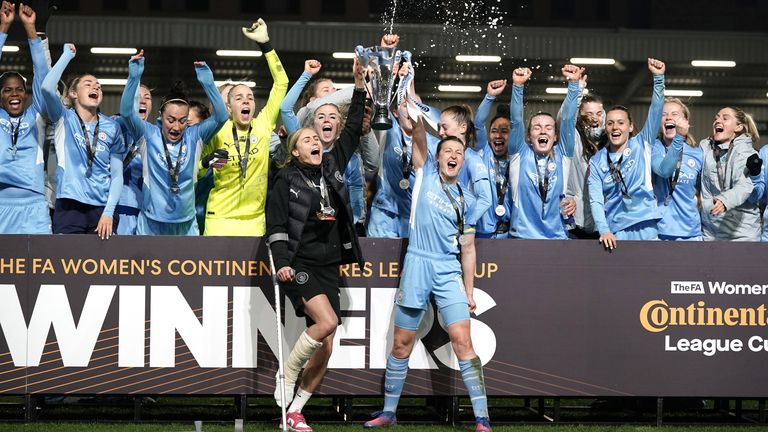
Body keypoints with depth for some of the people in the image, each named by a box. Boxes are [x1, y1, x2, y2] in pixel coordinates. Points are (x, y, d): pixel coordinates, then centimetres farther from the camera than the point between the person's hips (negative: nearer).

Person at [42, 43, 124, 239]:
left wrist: (109, 212, -6)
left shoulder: (111, 127, 10)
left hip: (103, 208, 2)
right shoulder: (64, 119, 4)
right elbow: (47, 87, -16)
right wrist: (68, 54, -5)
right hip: (70, 207, -2)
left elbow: (117, 175, 6)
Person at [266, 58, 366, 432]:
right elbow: (276, 226, -6)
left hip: (328, 268, 6)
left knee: (326, 348, -1)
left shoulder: (332, 168, 12)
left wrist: (359, 87, 6)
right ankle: (285, 381, -8)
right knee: (327, 321, -27)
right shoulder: (287, 181, -1)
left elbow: (352, 132, 12)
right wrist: (281, 262, -19)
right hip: (299, 266, -6)